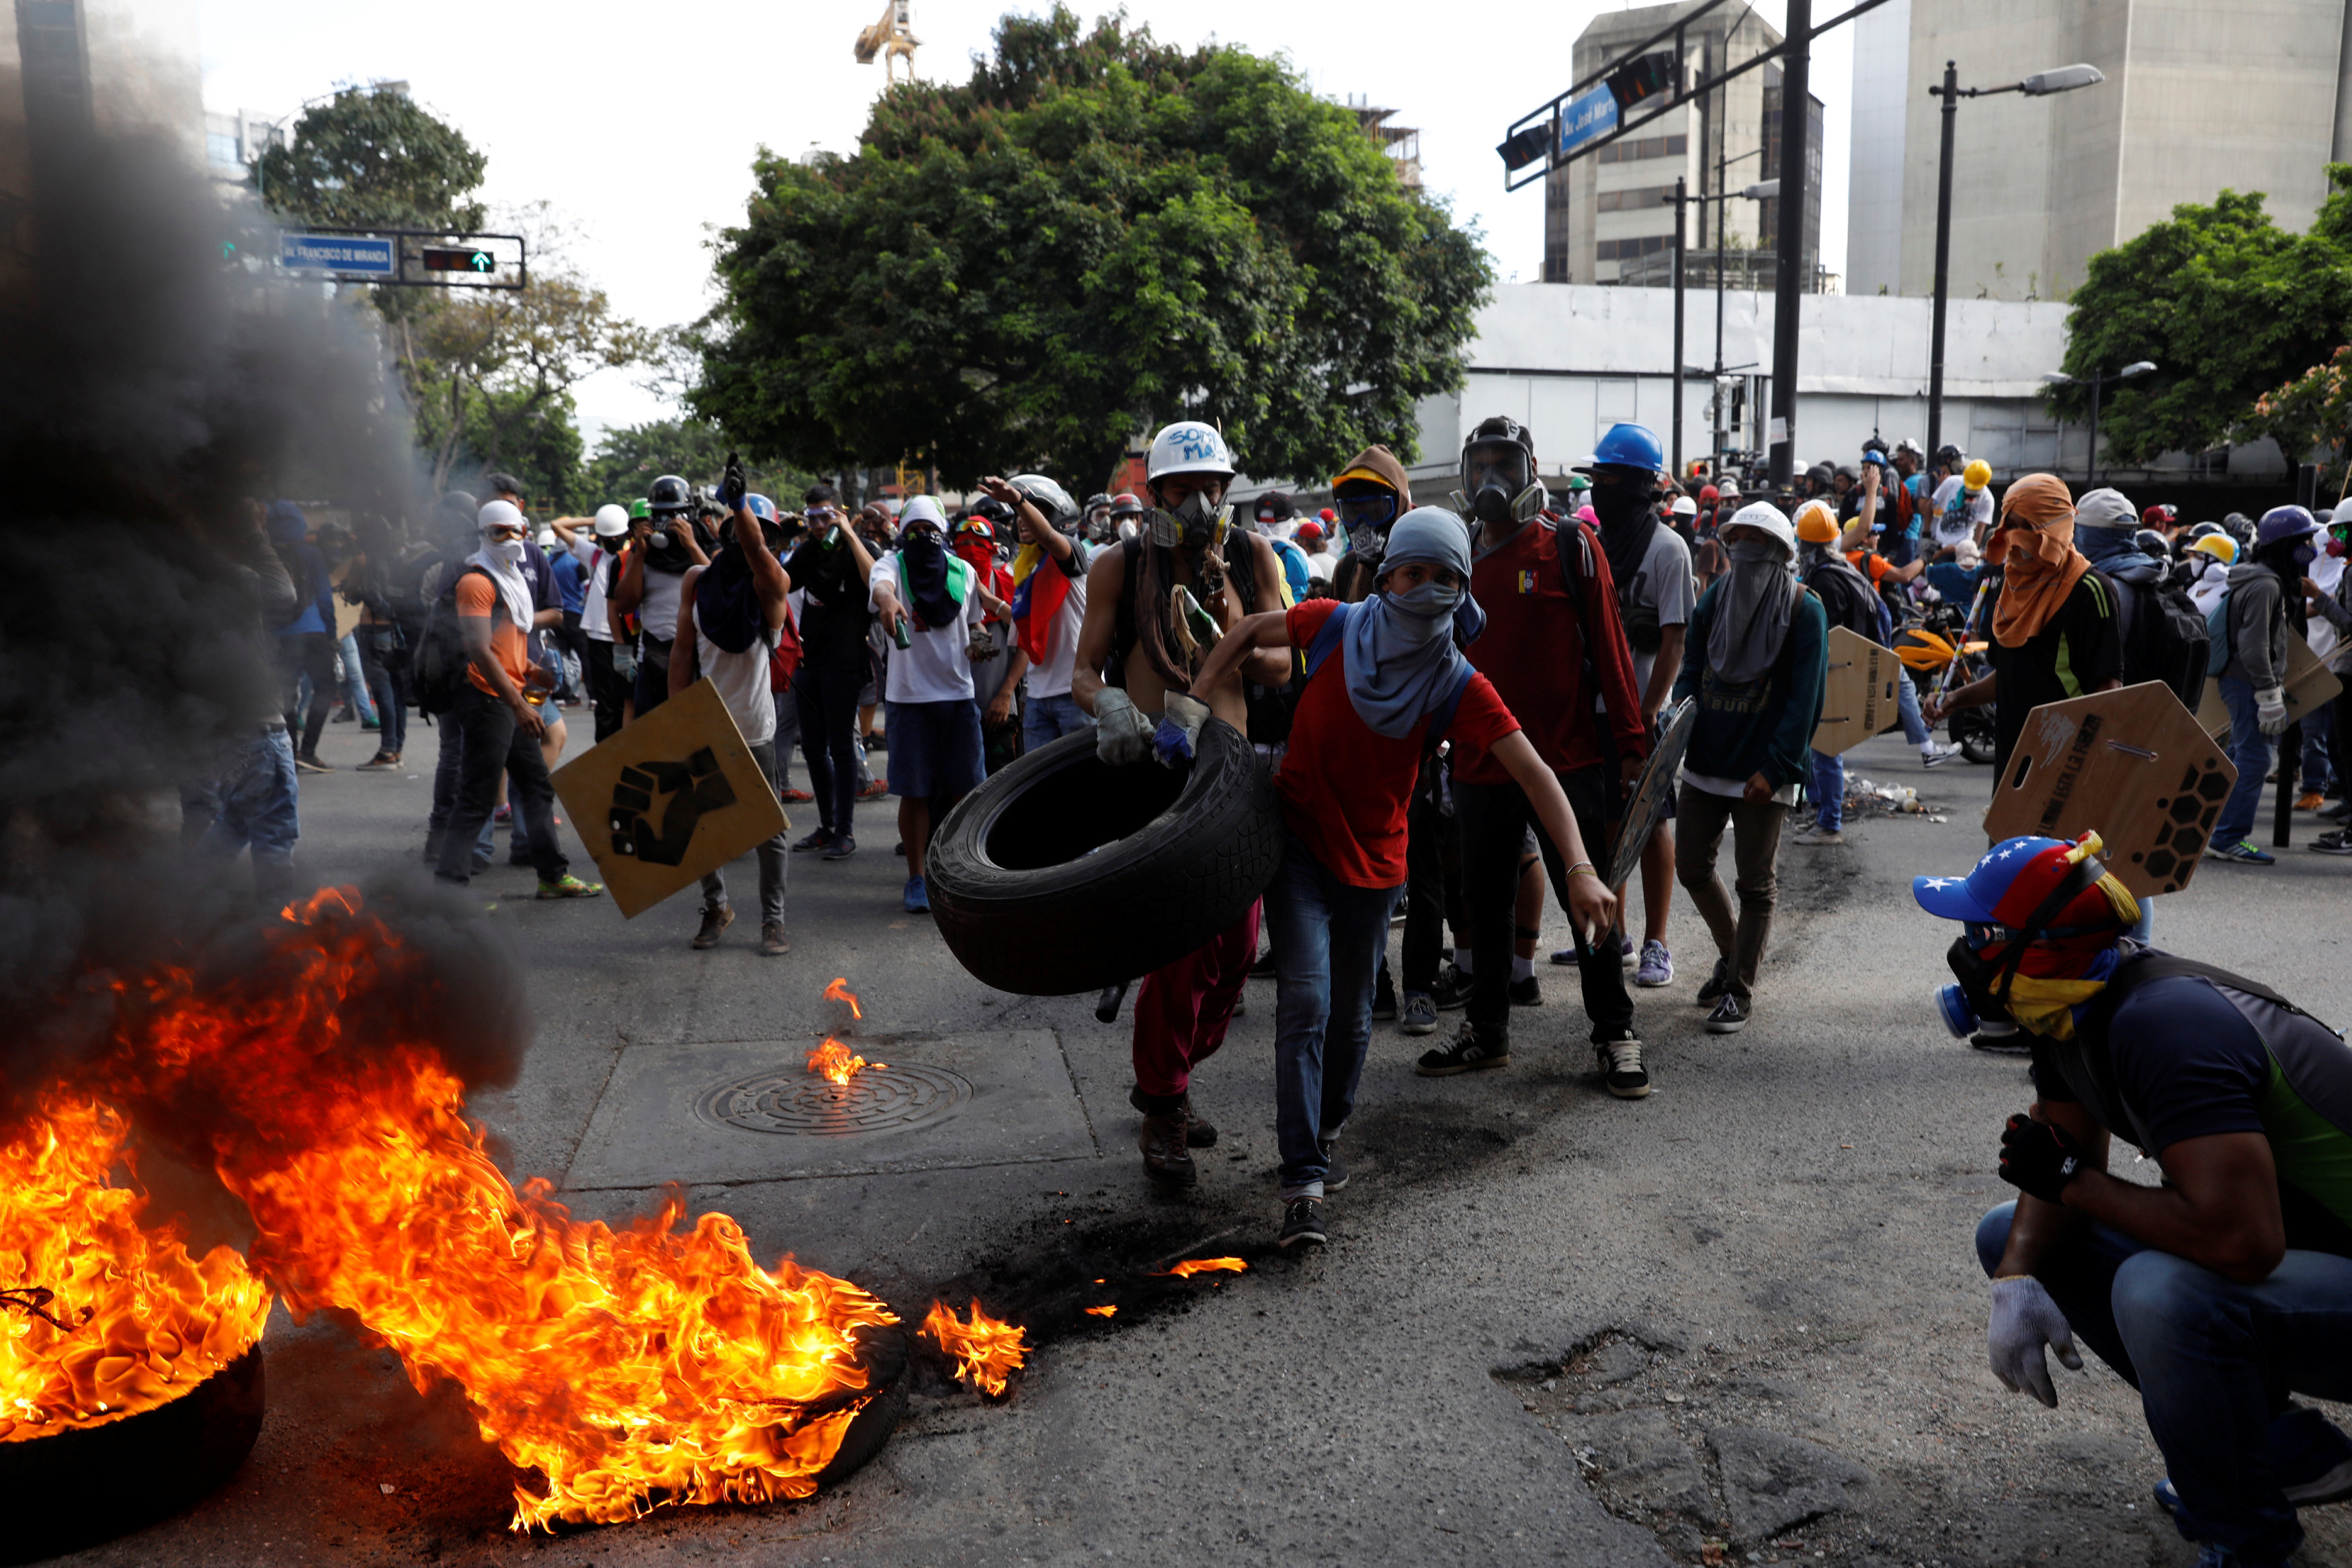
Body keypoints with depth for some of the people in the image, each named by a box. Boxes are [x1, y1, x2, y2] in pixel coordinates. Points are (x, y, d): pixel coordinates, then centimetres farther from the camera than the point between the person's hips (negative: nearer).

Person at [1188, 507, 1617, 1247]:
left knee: (1350, 1016, 11)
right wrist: (1192, 708, -6)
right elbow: (1248, 633, 5)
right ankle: (1303, 1186, -11)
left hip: (1372, 860, 2)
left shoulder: (1459, 687, -12)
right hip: (1297, 840, -2)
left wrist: (1580, 867, -30)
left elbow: (1537, 776, -18)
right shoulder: (1336, 626, -11)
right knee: (1305, 1000, -14)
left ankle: (1324, 1133, 40)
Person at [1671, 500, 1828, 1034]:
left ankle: (1740, 988, 14)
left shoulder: (1804, 610, -6)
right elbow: (1691, 673, 10)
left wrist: (1774, 766, -18)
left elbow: (1805, 697, -11)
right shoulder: (1714, 599, 8)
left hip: (1763, 771, -5)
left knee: (1756, 881, 3)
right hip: (1706, 759, 5)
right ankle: (1731, 953, 35)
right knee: (1692, 866, 11)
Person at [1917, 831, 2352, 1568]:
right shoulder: (2076, 1011, -2)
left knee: (2162, 1293, -37)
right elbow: (2067, 1160, 7)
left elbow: (2241, 1242, -37)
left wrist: (2072, 1179, -22)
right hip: (2269, 1239, 10)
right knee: (2010, 1237, 9)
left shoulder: (2163, 1026, -31)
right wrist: (2017, 1279, -11)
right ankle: (2284, 1448, 14)